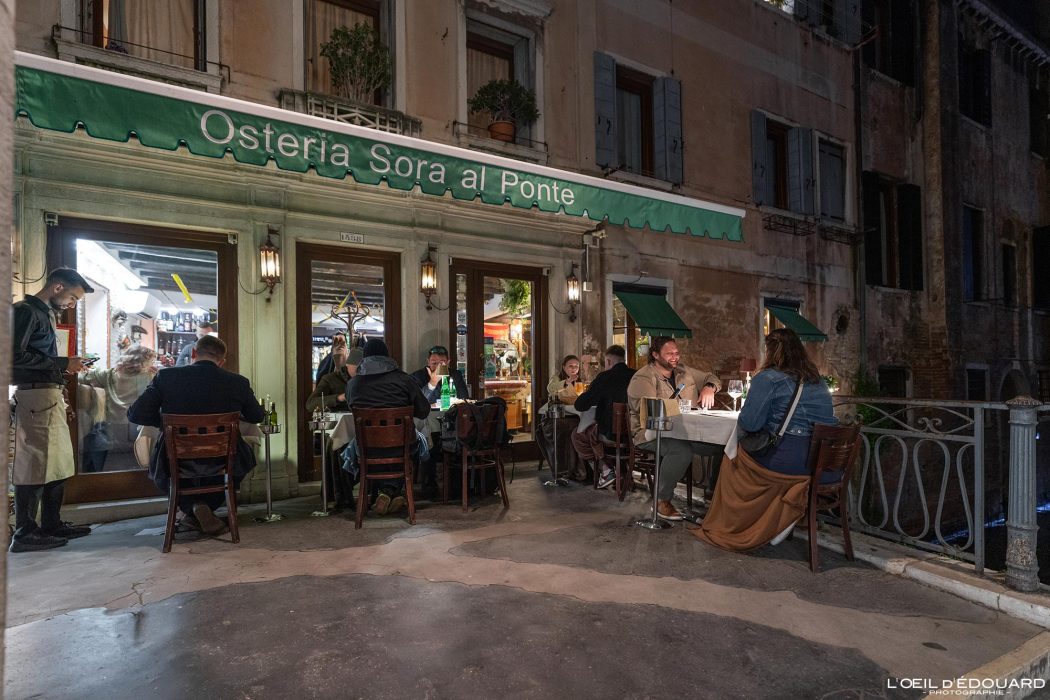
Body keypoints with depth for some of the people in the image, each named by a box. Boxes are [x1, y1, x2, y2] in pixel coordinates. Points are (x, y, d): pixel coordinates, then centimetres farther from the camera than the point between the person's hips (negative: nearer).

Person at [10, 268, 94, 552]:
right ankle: (24, 534, 4)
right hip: (34, 395, -9)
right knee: (34, 465, -5)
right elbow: (16, 356, -18)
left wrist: (67, 366, 9)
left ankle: (51, 524, 21)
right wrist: (62, 363, -15)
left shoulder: (47, 313, 20)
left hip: (50, 395, 10)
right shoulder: (25, 310, -8)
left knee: (58, 462, 13)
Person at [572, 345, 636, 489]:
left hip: (611, 433, -6)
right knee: (593, 430, 31)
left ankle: (605, 470, 8)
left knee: (577, 436, 18)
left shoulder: (605, 377, -15)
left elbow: (580, 406, -11)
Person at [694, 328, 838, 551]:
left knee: (733, 456, 15)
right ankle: (791, 512, 16)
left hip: (788, 461, -7)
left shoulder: (767, 379, -9)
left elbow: (748, 423, -14)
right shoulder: (818, 381, 13)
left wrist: (740, 426, 10)